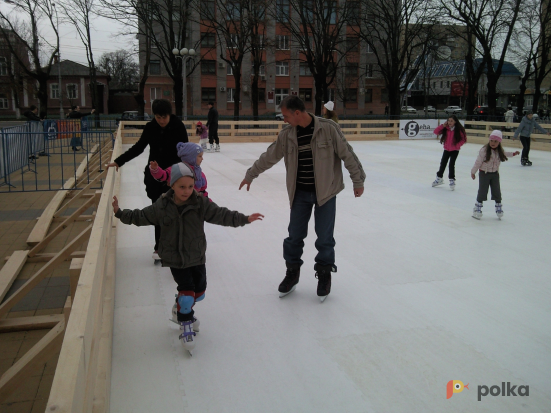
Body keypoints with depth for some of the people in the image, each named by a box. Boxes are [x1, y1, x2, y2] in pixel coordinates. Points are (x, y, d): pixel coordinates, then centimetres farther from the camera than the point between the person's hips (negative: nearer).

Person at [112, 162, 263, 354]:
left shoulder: (201, 204, -11)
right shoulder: (162, 206, -10)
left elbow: (221, 214, -14)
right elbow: (141, 216, 1)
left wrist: (244, 219, -22)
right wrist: (120, 213, -2)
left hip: (196, 257, 3)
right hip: (175, 259, -2)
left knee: (199, 292, 14)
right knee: (186, 290, -9)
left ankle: (181, 309, 45)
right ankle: (185, 325, 15)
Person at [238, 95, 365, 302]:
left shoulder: (328, 129, -13)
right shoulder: (287, 134, -1)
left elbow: (347, 154, -7)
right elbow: (269, 157, 9)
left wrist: (358, 180, -3)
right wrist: (250, 175, 17)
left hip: (325, 191, -3)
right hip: (300, 193, 3)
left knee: (324, 237, 5)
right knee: (295, 235, 9)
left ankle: (324, 274, 26)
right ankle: (292, 272, 29)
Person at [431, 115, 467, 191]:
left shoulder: (459, 129, -15)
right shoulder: (445, 128, -6)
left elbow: (464, 139, -10)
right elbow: (436, 132, -10)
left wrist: (457, 145, -19)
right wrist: (443, 125, -17)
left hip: (455, 150, -4)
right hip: (446, 149, 4)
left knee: (451, 164, -10)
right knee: (442, 163, 12)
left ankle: (452, 180, 5)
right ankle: (439, 178, 31)